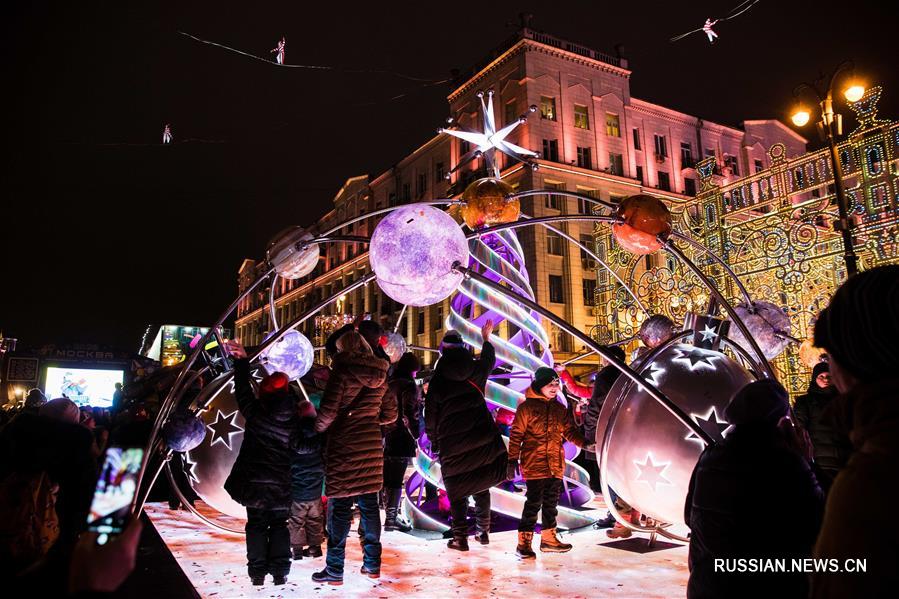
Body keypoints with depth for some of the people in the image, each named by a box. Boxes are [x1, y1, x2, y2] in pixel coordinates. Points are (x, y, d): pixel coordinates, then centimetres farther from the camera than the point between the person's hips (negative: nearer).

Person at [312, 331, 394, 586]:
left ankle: (334, 570, 9)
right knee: (369, 504, 12)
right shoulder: (379, 376, 7)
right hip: (371, 447, 5)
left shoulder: (342, 373, -10)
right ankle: (372, 564, 21)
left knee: (340, 508, 2)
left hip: (344, 447, -5)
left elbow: (327, 412, -16)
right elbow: (390, 414, 12)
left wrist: (317, 429, 2)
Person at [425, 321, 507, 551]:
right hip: (481, 440, 3)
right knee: (481, 488, 15)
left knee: (456, 492, 6)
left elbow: (430, 417, -3)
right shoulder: (475, 372, 0)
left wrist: (434, 442, 10)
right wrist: (486, 338, 40)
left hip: (452, 444, -3)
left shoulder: (438, 381, -7)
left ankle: (460, 537, 4)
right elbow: (488, 360, 25)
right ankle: (484, 532, 20)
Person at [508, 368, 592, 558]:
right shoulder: (527, 407, -4)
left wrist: (585, 444, -7)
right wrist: (512, 460, -8)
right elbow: (516, 435, -4)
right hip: (534, 465, -6)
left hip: (556, 465, 6)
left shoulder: (560, 409, 13)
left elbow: (570, 431, 12)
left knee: (551, 503, 14)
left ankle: (549, 539, 27)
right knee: (533, 503, -6)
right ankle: (524, 543, 3)